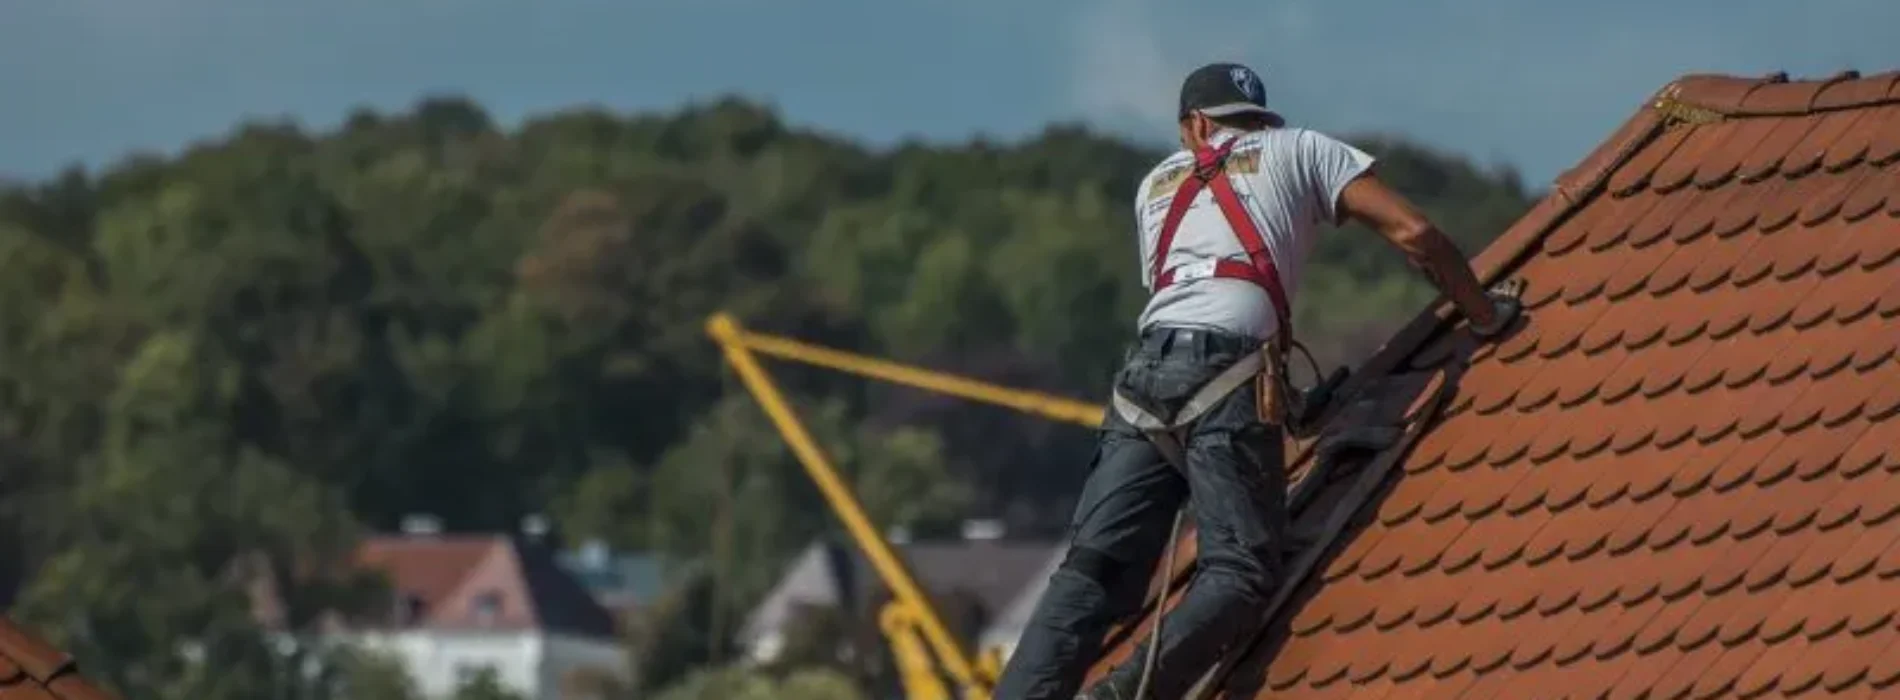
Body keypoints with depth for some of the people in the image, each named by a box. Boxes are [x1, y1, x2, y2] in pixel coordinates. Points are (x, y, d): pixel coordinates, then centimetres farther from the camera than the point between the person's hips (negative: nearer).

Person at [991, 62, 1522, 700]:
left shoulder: (1159, 182, 32)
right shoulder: (1299, 150, 21)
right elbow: (1413, 233, 11)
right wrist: (1483, 314, 24)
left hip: (1147, 366, 4)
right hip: (1227, 369, -4)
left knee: (1092, 569, -1)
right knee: (1238, 568, -10)